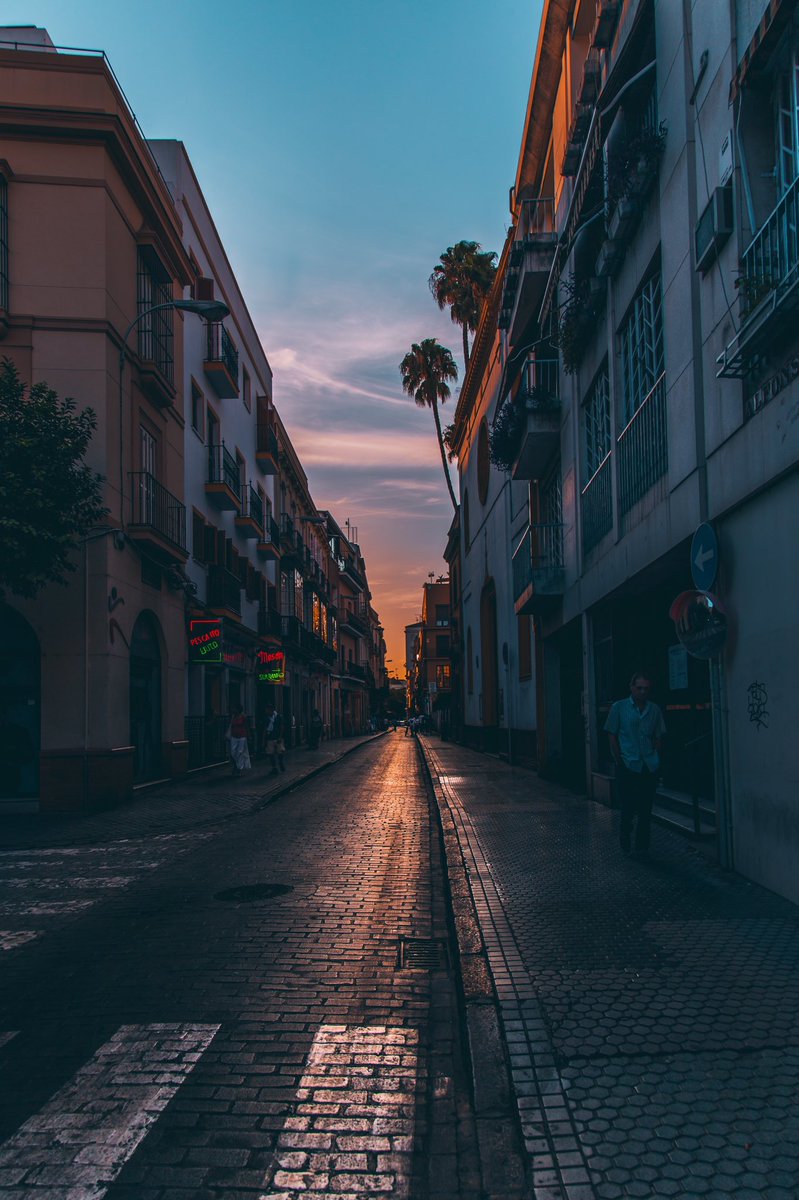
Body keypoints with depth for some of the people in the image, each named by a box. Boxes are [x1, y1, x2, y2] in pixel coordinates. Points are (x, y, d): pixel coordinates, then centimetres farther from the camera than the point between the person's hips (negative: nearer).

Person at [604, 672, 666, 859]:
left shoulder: (654, 710, 8)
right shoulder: (619, 708, -1)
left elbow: (658, 737, 14)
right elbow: (612, 736, 1)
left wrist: (655, 758, 4)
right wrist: (619, 760, -4)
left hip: (649, 766, 3)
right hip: (628, 766, -3)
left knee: (646, 809, 6)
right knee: (629, 806, -1)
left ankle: (642, 846, 16)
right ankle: (625, 836, 25)